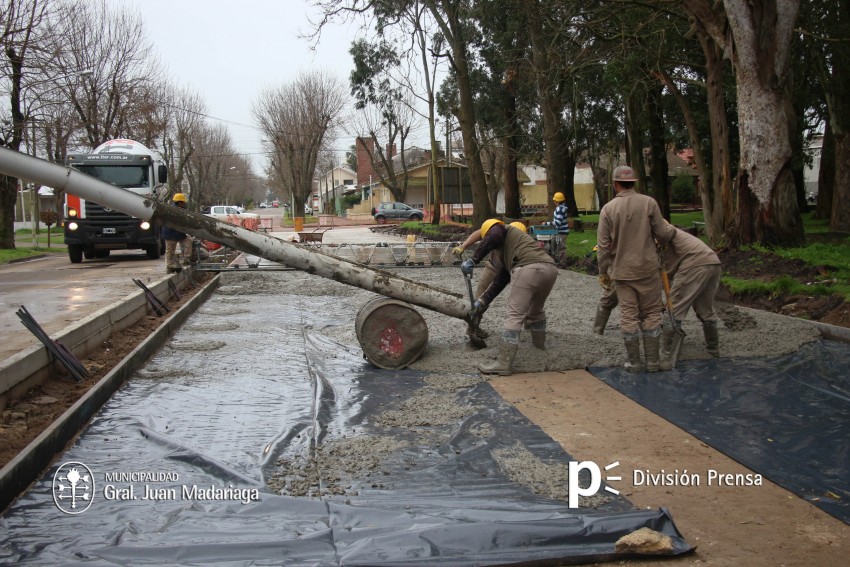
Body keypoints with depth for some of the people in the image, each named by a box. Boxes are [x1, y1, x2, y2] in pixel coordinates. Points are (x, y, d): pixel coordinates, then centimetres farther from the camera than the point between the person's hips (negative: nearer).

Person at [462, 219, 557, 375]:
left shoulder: (500, 229, 19)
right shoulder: (508, 252, 39)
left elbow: (491, 238, -7)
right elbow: (499, 281, 36)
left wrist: (473, 261, -5)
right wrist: (483, 301, 35)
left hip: (529, 269, -9)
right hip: (550, 268, 9)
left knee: (514, 316, -6)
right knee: (536, 310, 30)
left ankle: (503, 364, -6)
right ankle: (539, 347, 45)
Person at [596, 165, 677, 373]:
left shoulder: (608, 209, -4)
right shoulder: (649, 203, -7)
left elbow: (603, 246, -3)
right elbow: (662, 235, -5)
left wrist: (603, 272, 7)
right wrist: (671, 229, 18)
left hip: (622, 271, 1)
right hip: (648, 269, -1)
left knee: (628, 316, 7)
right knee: (651, 314, 9)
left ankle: (634, 362, 12)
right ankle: (652, 361, 12)